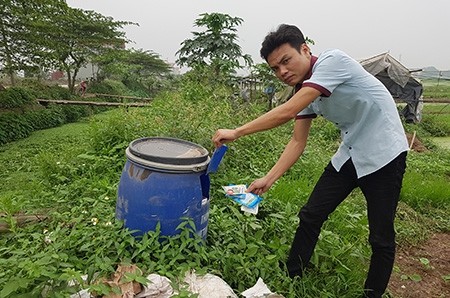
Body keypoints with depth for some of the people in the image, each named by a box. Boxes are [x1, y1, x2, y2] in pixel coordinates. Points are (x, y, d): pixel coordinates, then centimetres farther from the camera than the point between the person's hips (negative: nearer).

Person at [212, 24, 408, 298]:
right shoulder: (305, 91, 1)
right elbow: (298, 142, -1)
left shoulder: (332, 60, -21)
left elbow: (288, 112, -32)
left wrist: (236, 132, -27)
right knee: (311, 216, 5)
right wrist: (268, 179, -9)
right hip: (349, 155, 7)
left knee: (381, 237, 2)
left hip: (383, 155, -7)